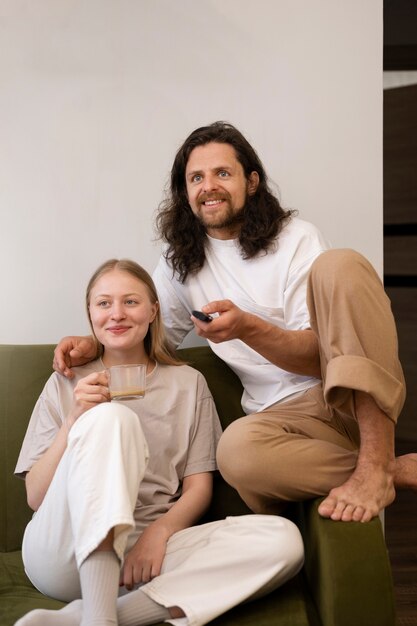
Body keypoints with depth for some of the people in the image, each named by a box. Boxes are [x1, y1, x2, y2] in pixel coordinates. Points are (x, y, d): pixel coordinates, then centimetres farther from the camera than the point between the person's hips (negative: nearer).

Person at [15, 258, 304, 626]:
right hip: (64, 553, -2)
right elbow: (35, 497, 5)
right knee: (110, 418, -26)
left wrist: (160, 532, -13)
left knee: (283, 539, -24)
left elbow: (199, 489, 8)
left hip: (148, 554, 2)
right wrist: (75, 421, -10)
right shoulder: (65, 385, 12)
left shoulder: (188, 384, 13)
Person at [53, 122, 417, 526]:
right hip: (286, 413, 2)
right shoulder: (181, 263, 11)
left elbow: (322, 354, -9)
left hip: (355, 396, -1)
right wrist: (93, 344, 0)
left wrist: (246, 327, -29)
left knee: (340, 265, -27)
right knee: (237, 450, -37)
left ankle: (376, 464, -29)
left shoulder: (296, 239, -2)